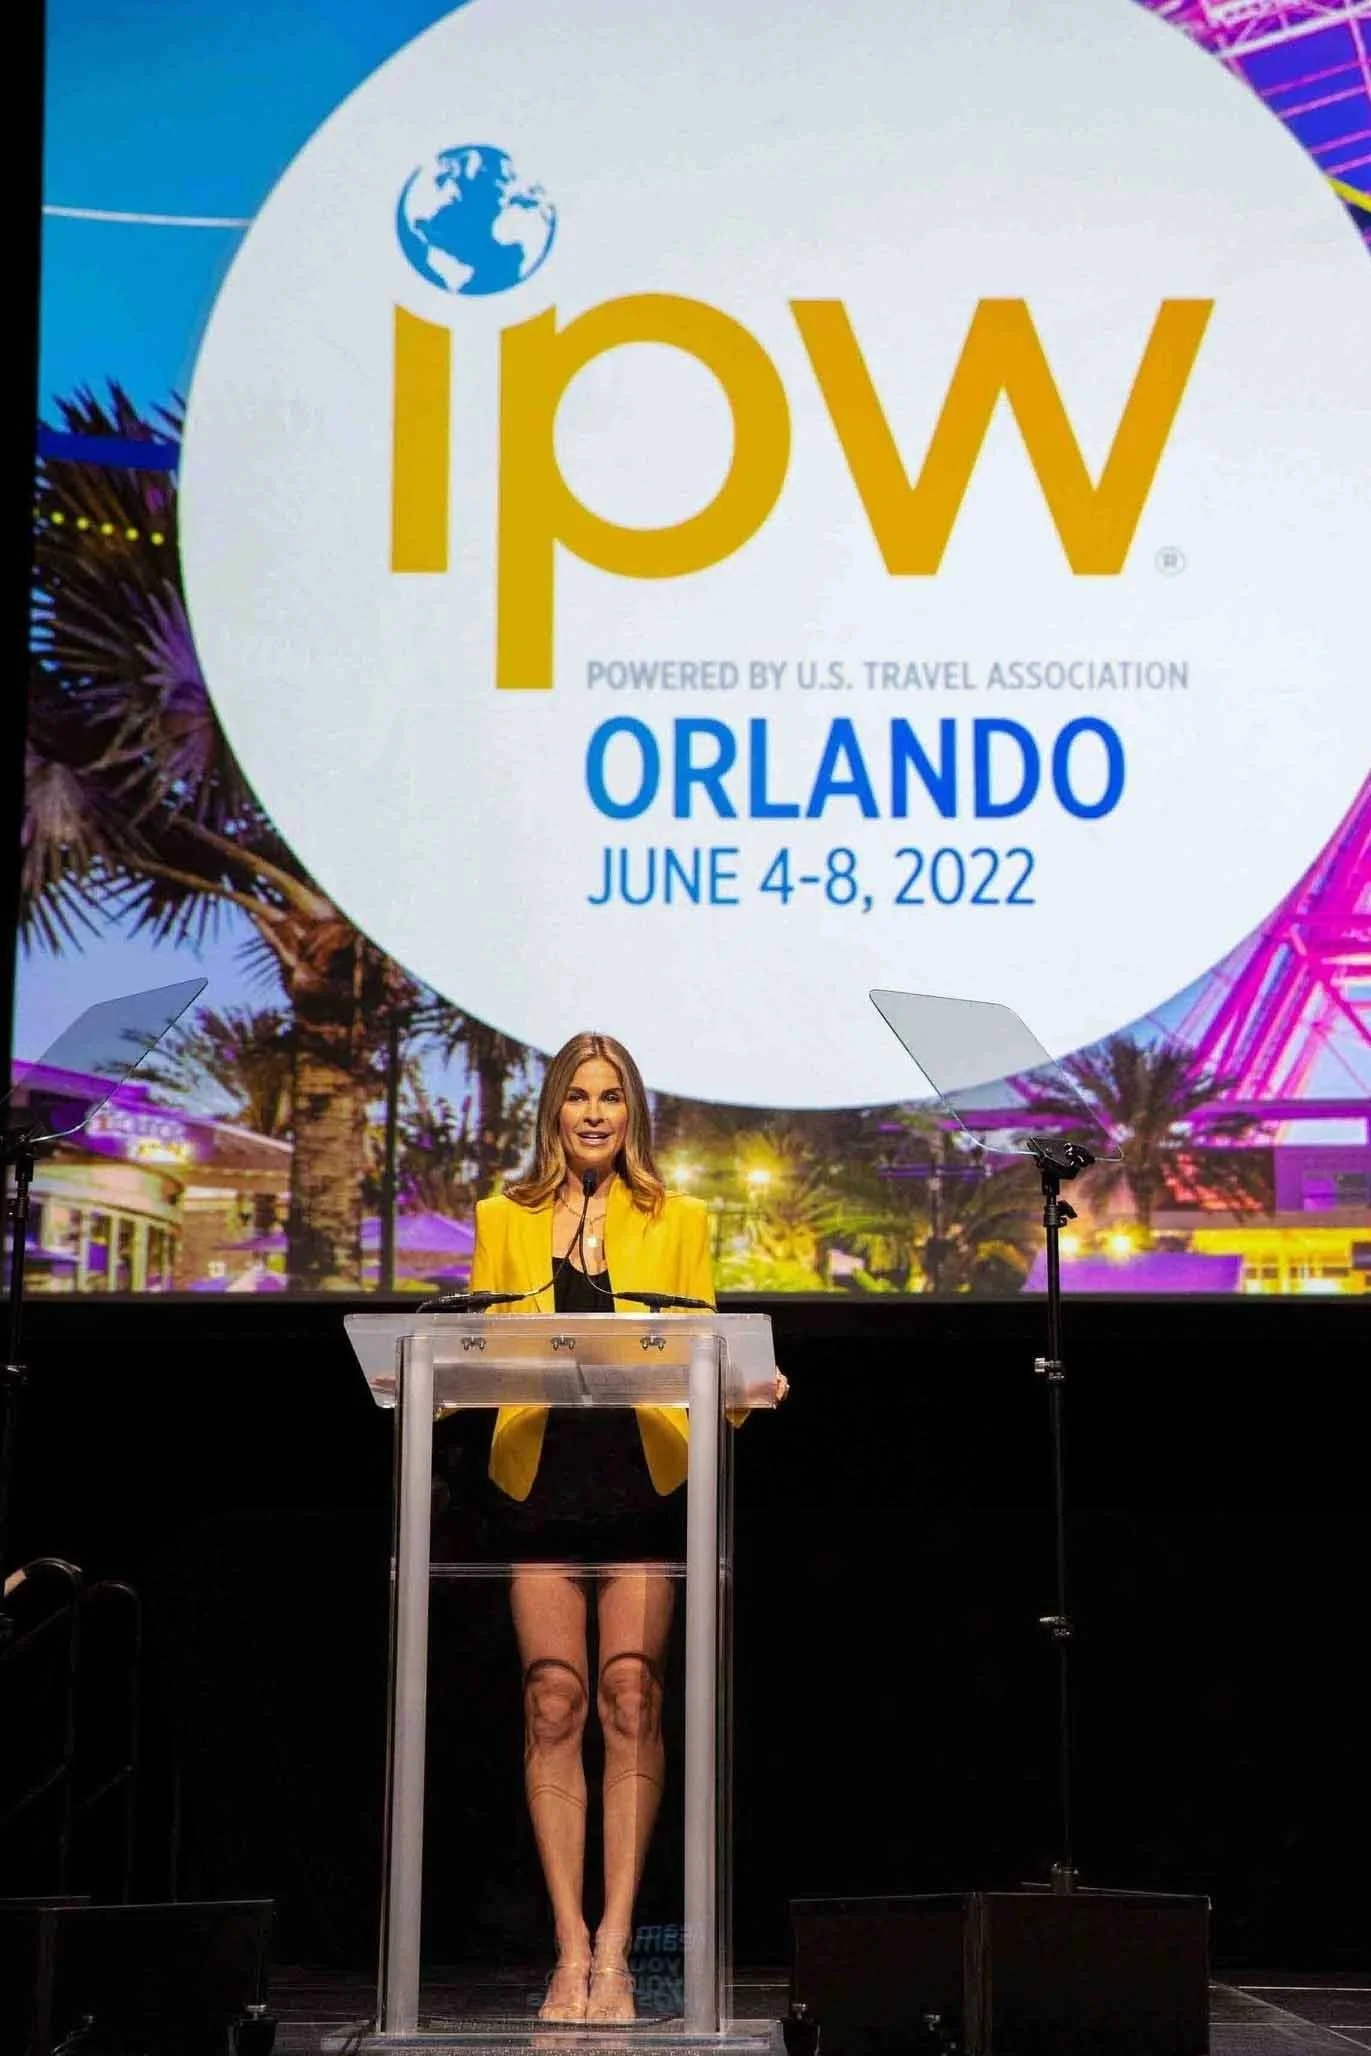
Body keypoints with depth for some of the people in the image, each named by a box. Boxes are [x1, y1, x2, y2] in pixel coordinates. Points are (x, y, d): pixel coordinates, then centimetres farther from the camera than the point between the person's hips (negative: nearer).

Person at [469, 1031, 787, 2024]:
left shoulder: (677, 1220, 13)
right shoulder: (504, 1220, 14)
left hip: (644, 1481, -1)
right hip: (540, 1478, 1)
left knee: (630, 1699, -6)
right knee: (555, 1703, -3)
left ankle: (613, 1947, -3)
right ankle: (573, 1949, 1)